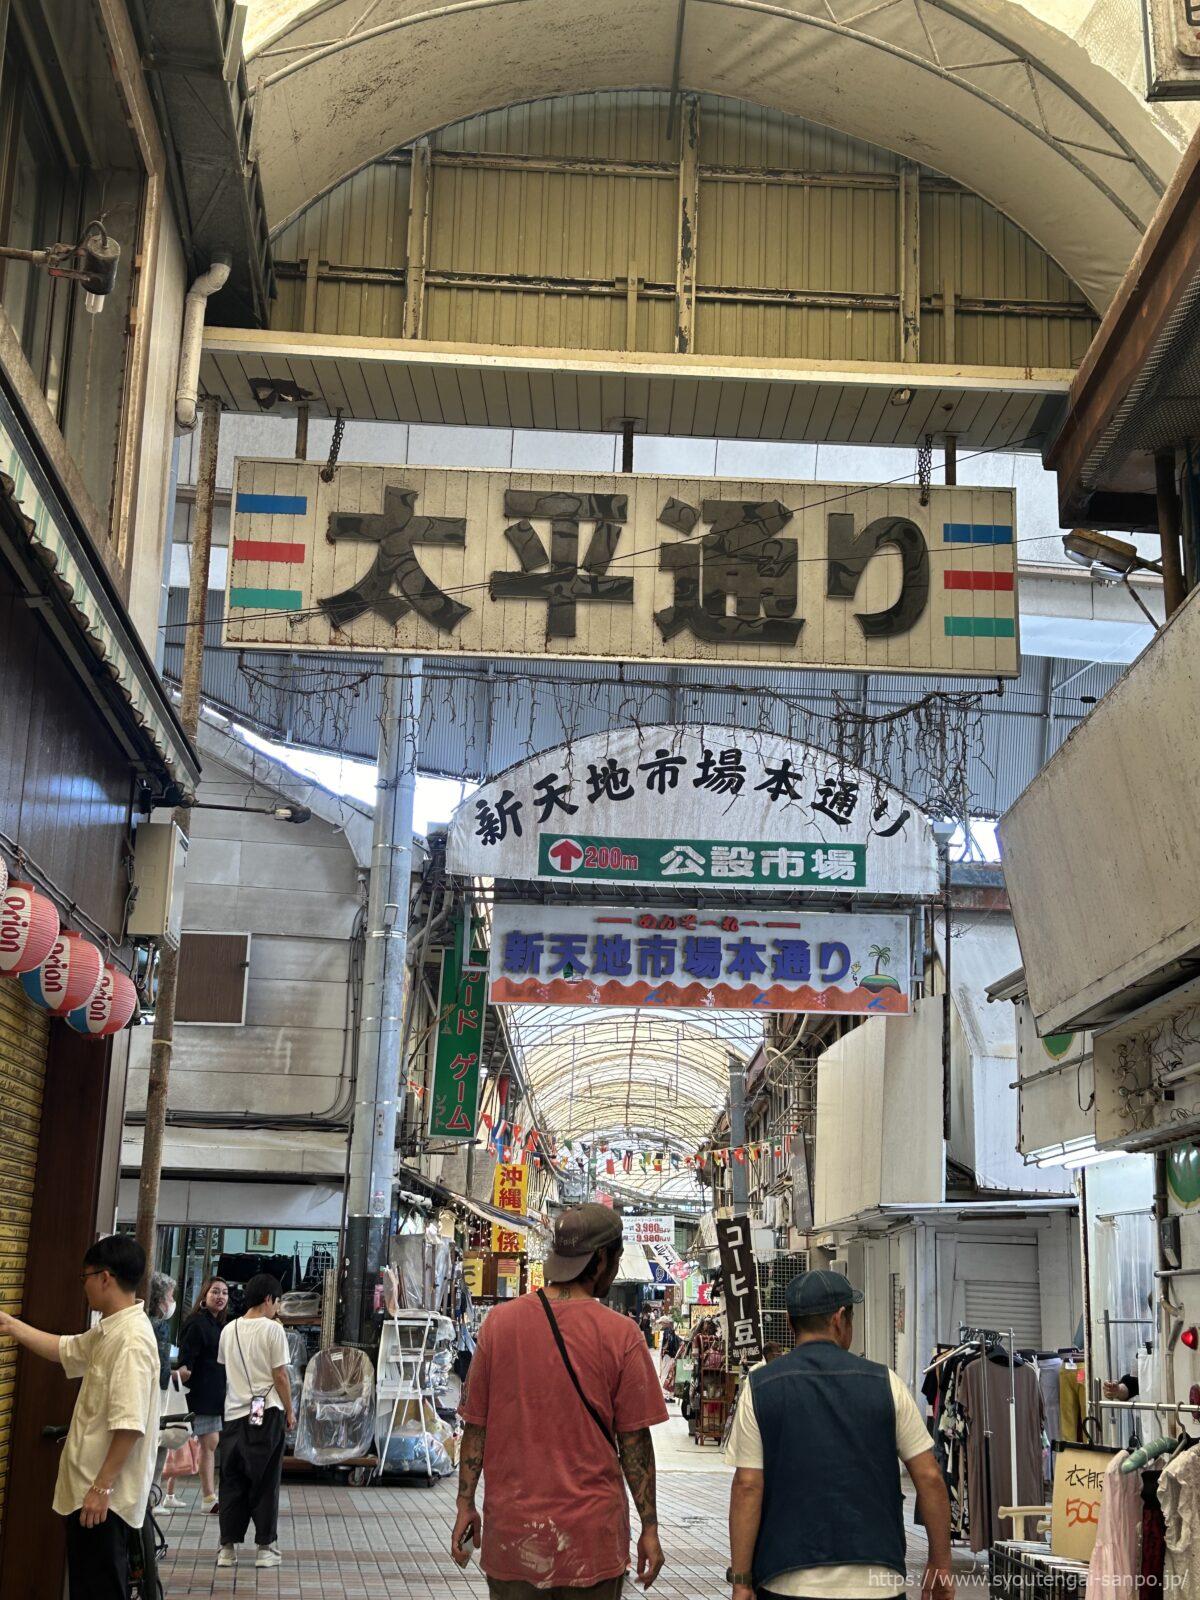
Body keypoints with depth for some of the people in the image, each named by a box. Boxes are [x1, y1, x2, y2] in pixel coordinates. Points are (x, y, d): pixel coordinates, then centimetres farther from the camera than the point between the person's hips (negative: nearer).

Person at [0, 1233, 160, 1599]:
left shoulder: (132, 1339, -22)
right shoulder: (108, 1331, 9)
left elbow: (130, 1425, -26)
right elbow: (66, 1350, 28)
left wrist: (102, 1488, -24)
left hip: (104, 1495, -10)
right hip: (88, 1488, 10)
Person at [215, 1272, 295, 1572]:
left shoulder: (229, 1330, 6)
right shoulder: (272, 1329, -9)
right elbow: (280, 1376, -8)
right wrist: (289, 1411, 1)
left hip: (234, 1412, 4)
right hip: (266, 1412, -4)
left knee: (231, 1482, 9)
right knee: (265, 1482, 4)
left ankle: (228, 1547, 11)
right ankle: (265, 1547, 7)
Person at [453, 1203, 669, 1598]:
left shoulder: (500, 1322, -2)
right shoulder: (621, 1335, -8)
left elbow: (476, 1426, 2)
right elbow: (634, 1440, -5)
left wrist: (466, 1504, 12)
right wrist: (649, 1527, 4)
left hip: (511, 1532, 2)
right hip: (592, 1535, -2)